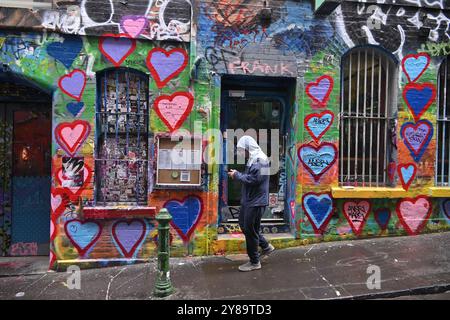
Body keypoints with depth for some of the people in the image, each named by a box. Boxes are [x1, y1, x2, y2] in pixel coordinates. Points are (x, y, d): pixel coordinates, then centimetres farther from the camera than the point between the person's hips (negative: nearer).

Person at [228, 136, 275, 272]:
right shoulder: (253, 159, 12)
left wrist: (237, 175, -14)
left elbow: (253, 179, -25)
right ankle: (266, 246, 33)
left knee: (250, 230, 0)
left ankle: (254, 262, 17)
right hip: (249, 200, 10)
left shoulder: (260, 159, -19)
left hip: (256, 201, -10)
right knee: (244, 224, 19)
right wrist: (238, 174, 3)